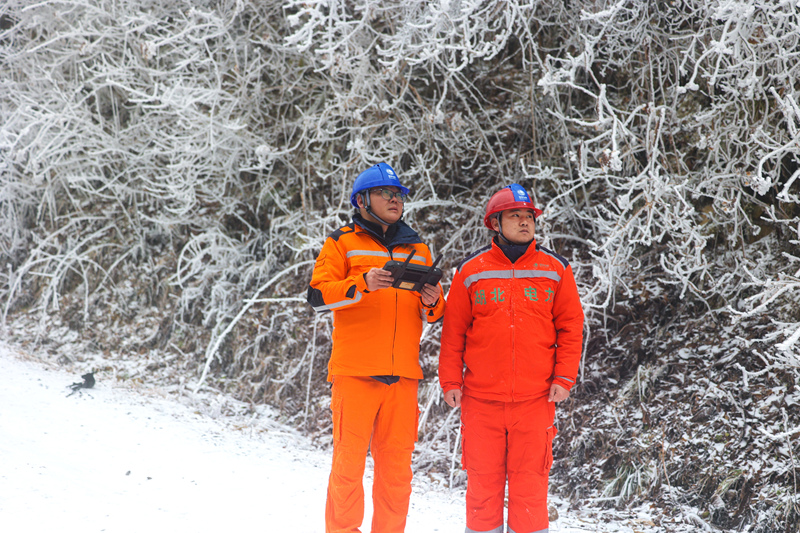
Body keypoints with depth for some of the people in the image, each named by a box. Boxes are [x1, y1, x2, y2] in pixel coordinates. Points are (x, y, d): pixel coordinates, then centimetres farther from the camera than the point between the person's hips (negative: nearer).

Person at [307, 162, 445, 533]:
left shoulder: (418, 249, 19)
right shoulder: (342, 243, 7)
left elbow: (434, 315, 20)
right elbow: (318, 297, -5)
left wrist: (431, 303, -3)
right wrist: (362, 285, -19)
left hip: (403, 374, 4)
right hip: (355, 371, -4)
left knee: (397, 466, 4)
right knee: (349, 460, -4)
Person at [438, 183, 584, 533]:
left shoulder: (555, 269, 7)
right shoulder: (470, 271, 5)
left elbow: (570, 327, 7)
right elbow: (453, 331, 7)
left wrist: (563, 378, -1)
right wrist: (450, 380, 0)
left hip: (535, 398, 0)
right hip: (481, 397, 0)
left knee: (530, 479, 1)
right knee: (483, 478, 5)